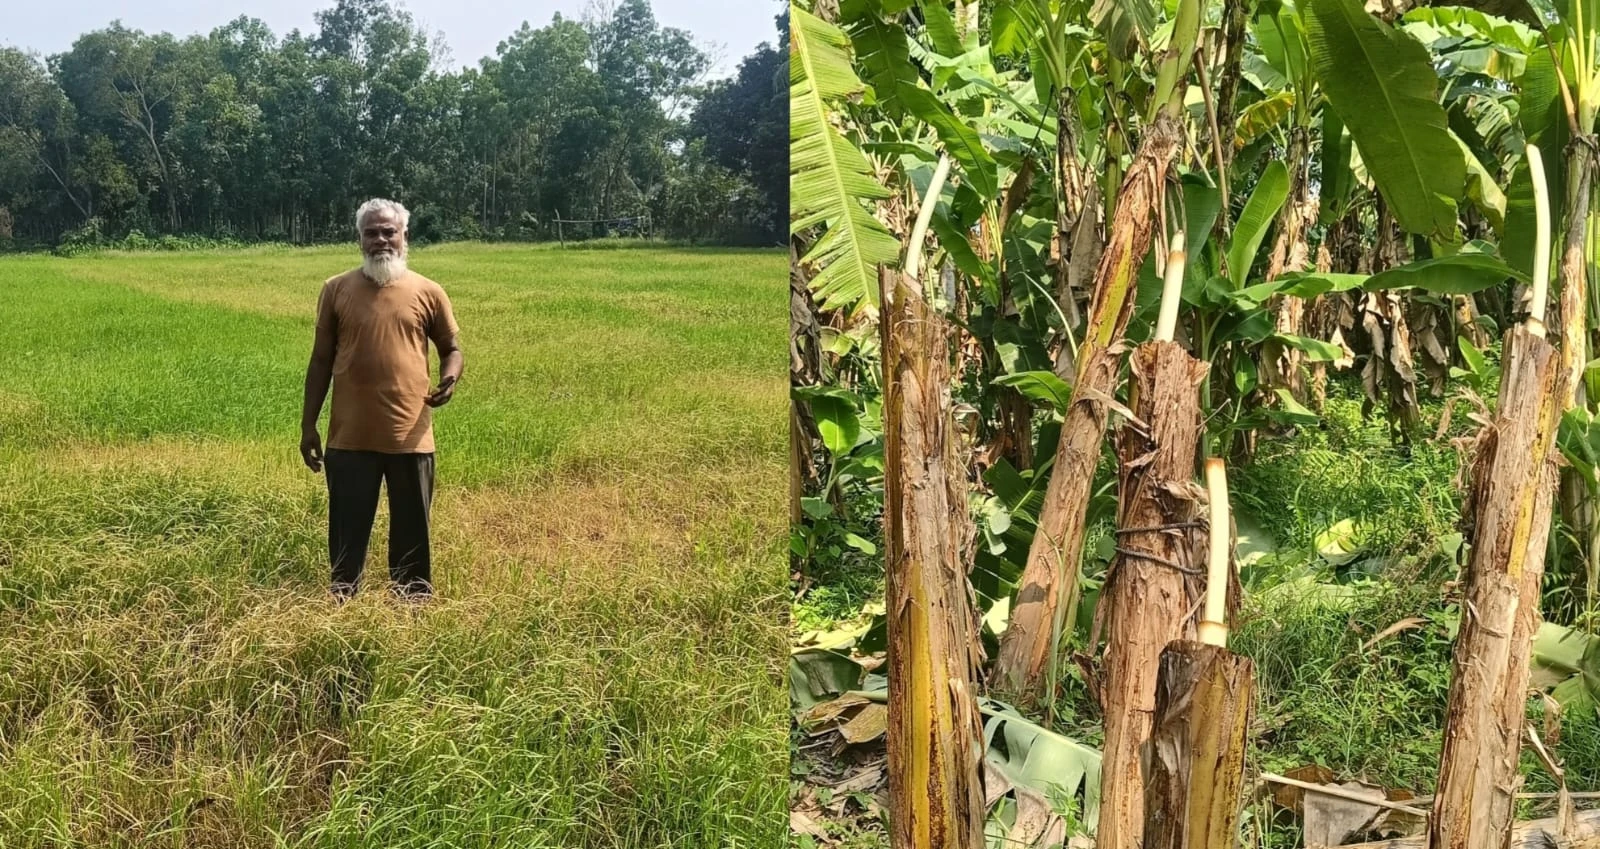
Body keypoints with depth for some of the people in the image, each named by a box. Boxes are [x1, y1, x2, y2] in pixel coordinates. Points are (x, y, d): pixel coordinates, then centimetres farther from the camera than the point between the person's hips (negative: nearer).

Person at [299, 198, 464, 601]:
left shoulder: (427, 292, 1)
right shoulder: (336, 290, 2)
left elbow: (451, 348, 11)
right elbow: (321, 360, 7)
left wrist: (450, 379, -13)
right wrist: (308, 426, 5)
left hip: (410, 436, 0)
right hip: (350, 438, 0)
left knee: (411, 533, 10)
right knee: (347, 533, 10)